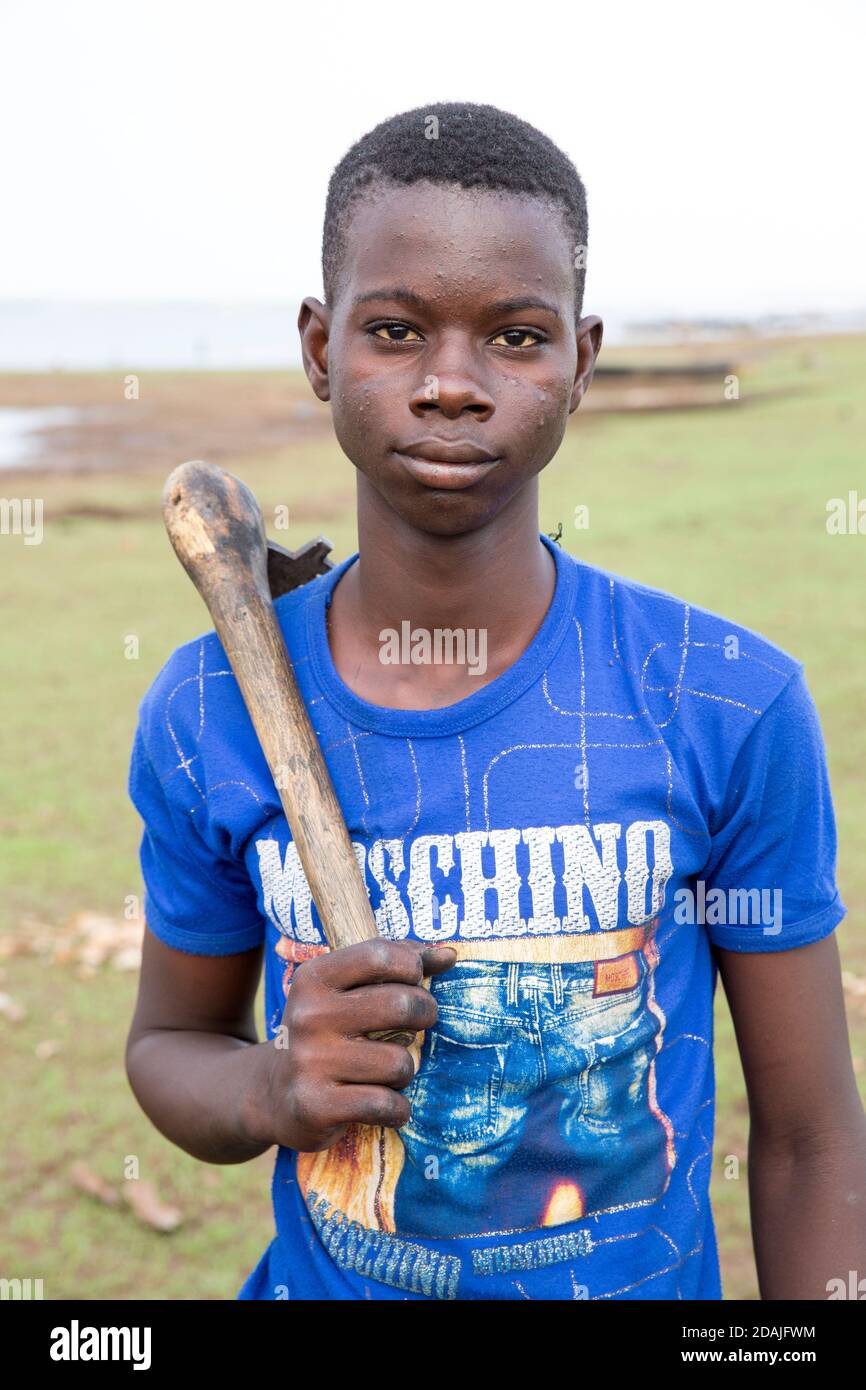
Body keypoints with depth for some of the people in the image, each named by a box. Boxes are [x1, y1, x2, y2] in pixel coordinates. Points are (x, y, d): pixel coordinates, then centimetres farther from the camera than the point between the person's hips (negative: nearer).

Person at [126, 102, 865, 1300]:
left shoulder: (739, 707, -17)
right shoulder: (205, 717, -13)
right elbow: (168, 1042, 1)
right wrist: (273, 1093, -19)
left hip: (652, 1282, 0)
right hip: (319, 1285, 1)